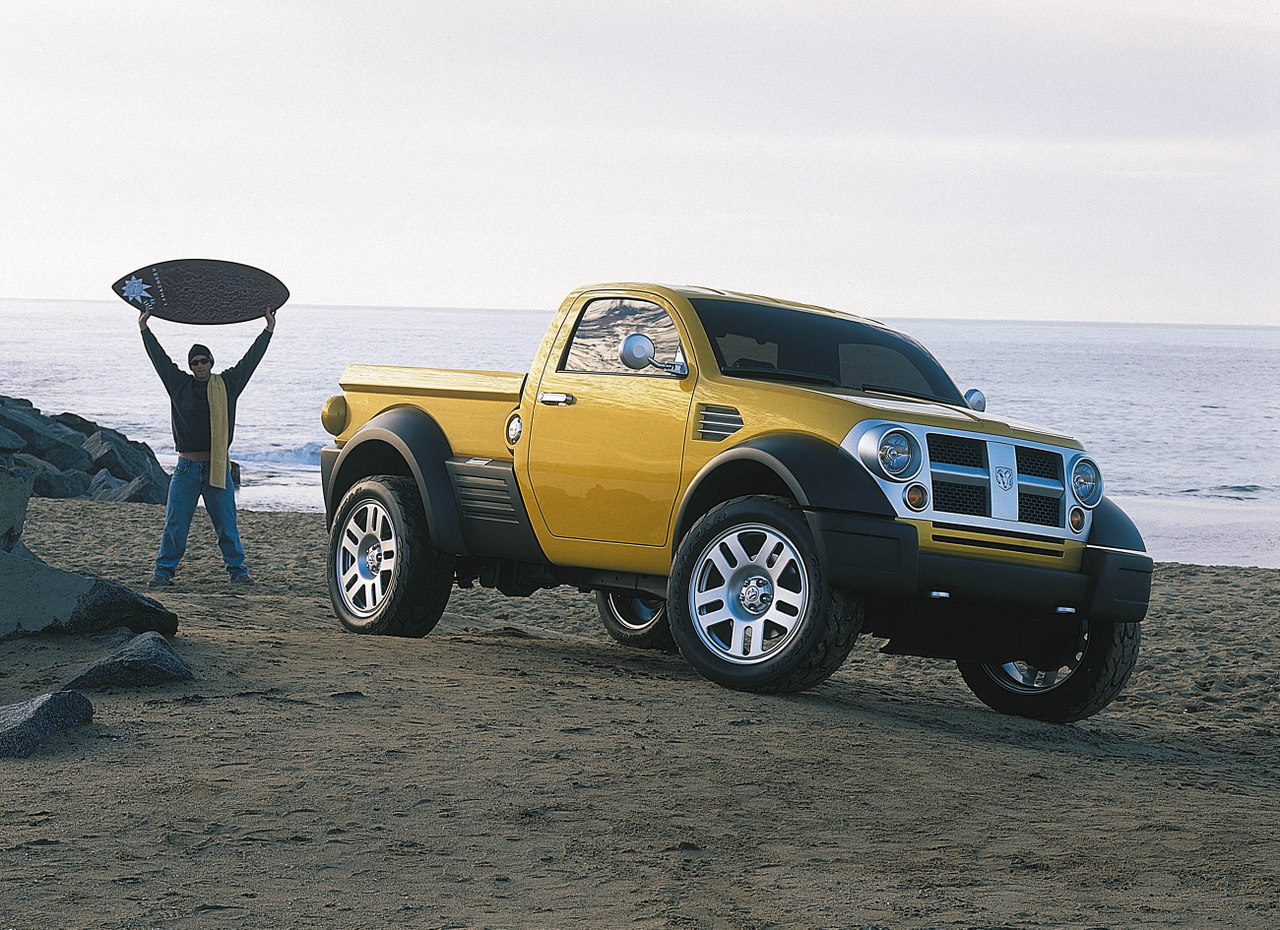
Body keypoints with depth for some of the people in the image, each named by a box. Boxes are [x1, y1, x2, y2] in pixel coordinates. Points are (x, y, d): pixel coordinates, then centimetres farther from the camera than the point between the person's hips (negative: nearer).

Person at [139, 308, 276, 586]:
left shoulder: (226, 385, 6)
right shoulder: (180, 385, 6)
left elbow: (250, 359, 9)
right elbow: (159, 358, 8)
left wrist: (268, 330, 10)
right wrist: (144, 328, 9)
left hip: (217, 466, 0)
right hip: (187, 466, 0)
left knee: (227, 524, 5)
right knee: (175, 524, 1)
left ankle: (237, 570, 14)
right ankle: (164, 571, 7)